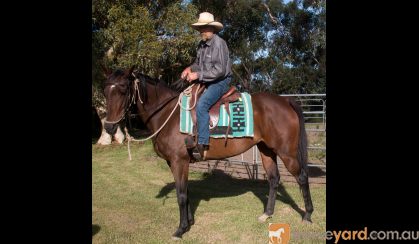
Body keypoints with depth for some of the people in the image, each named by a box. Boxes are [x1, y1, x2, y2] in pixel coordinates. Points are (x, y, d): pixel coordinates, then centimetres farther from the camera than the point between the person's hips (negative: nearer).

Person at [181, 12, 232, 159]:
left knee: (201, 105, -29)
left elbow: (219, 70, -22)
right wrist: (190, 69, 0)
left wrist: (198, 75, -22)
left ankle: (202, 144, -28)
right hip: (205, 82, 9)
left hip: (220, 82, -9)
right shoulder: (202, 44, 10)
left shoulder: (219, 43, -16)